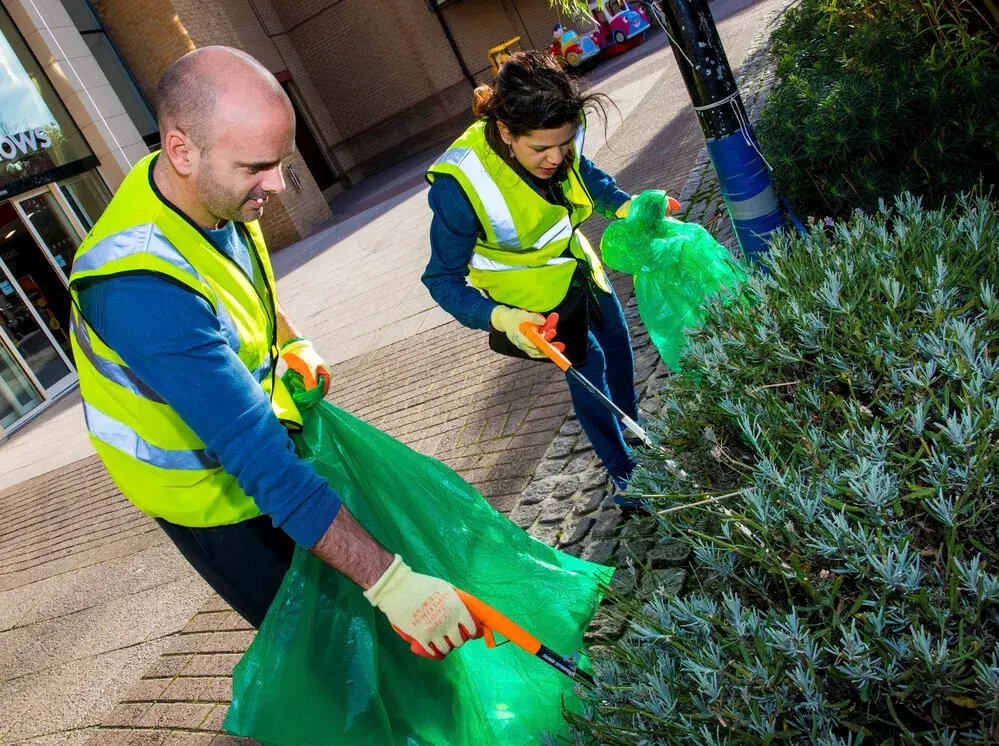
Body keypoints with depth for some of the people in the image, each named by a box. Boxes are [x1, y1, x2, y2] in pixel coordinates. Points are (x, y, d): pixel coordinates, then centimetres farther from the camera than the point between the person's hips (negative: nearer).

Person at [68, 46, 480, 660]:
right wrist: (386, 579, -45)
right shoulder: (139, 286, -40)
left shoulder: (217, 193, -13)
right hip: (210, 491, -7)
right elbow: (259, 460, -44)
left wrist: (292, 342, 0)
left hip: (257, 421, 7)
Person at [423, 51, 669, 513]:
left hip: (575, 263, 7)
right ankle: (622, 471, 28)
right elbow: (444, 280, -28)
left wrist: (625, 205, -15)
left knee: (617, 345, 23)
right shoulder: (459, 184, -38)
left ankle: (634, 429, 54)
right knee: (588, 369, 0)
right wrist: (499, 318, -43)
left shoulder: (557, 141, -22)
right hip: (532, 297, -6)